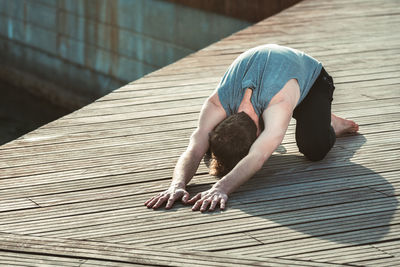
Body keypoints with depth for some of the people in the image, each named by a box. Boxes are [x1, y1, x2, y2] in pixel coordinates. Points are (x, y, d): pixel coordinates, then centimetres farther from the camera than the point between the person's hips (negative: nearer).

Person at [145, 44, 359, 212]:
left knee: (314, 149, -30)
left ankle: (330, 124, 9)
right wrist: (178, 184, -68)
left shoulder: (280, 104, -51)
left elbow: (257, 158, -62)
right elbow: (194, 149, -46)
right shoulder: (217, 104, -39)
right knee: (214, 145, -8)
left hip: (310, 78, -4)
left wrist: (221, 188, -77)